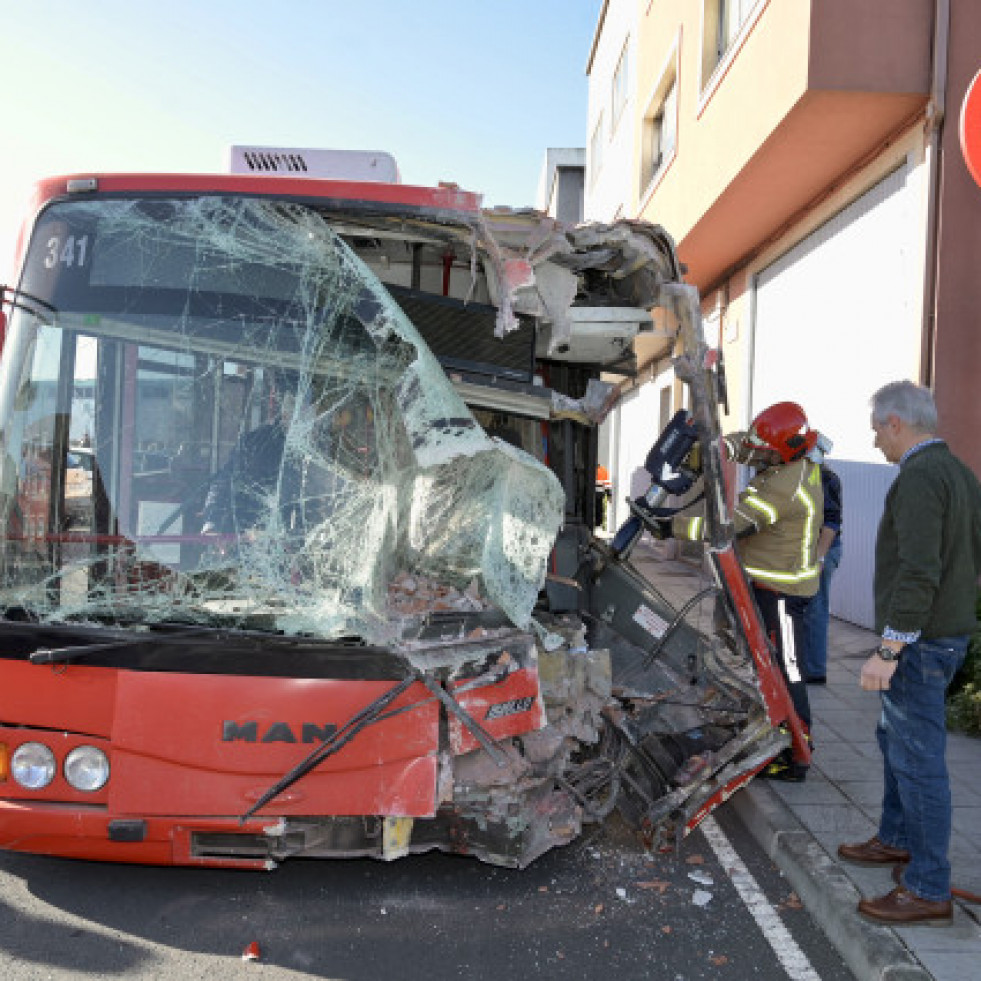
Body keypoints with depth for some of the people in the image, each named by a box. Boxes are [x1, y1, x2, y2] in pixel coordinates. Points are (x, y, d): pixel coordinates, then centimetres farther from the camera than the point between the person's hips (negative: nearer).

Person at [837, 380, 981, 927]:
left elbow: (918, 573, -27)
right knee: (897, 739, 23)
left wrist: (889, 649, -24)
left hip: (920, 641, -11)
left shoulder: (919, 477, -19)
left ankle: (930, 891, 4)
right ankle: (898, 840, 38)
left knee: (917, 758, -4)